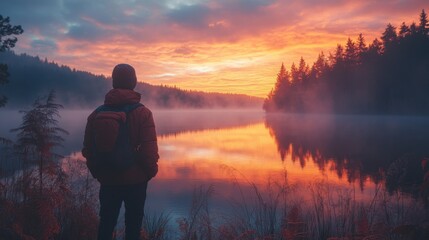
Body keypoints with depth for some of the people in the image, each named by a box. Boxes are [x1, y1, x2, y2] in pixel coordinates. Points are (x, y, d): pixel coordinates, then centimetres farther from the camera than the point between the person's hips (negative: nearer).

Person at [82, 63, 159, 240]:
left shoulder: (97, 113, 0)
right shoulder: (143, 113, -13)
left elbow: (88, 149, 4)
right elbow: (149, 151, -17)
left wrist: (97, 173, 17)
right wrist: (151, 172, 0)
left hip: (107, 180, 3)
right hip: (136, 180, -3)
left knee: (106, 224, 18)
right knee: (133, 225, 12)